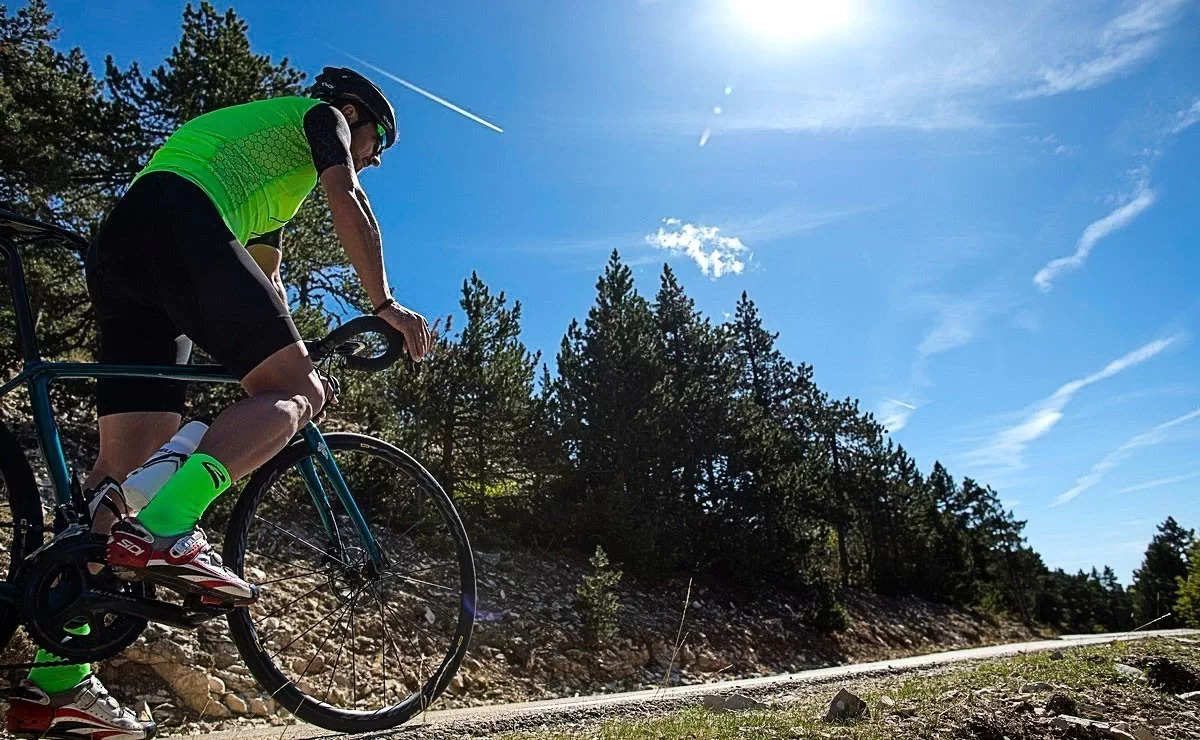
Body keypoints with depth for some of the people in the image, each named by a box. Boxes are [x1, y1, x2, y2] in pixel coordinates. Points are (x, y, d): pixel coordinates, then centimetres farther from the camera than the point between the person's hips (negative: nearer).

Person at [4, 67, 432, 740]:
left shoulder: (275, 173, 40)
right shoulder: (320, 114, 18)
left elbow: (265, 277, 39)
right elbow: (348, 204, -1)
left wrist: (295, 352, 37)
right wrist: (384, 304, -4)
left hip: (115, 247, 9)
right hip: (179, 221, -9)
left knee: (126, 463, 0)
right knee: (297, 393, -14)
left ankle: (56, 683, -1)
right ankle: (164, 531, -35)